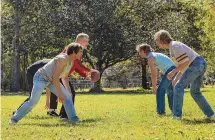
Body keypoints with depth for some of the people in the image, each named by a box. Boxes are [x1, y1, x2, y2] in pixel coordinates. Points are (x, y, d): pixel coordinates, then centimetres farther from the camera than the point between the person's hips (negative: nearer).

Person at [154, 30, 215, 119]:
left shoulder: (174, 46, -14)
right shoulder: (172, 47, 19)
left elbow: (185, 62, -19)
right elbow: (183, 62, 26)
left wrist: (173, 72, -13)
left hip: (196, 65, -10)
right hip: (201, 64, 10)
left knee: (179, 87, -6)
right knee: (195, 92, 17)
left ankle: (177, 115, -7)